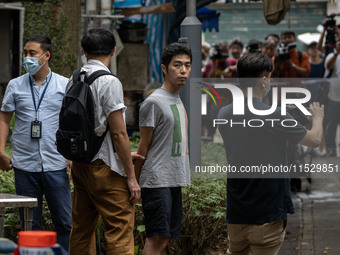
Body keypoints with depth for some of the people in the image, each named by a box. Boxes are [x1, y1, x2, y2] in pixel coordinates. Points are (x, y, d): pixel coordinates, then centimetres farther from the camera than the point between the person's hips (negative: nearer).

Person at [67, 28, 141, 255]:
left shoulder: (73, 81, 9)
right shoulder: (109, 82, -13)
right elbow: (119, 133, -15)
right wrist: (131, 177, -11)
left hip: (79, 165, 8)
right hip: (104, 167, -8)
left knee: (81, 230, 12)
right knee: (120, 230, -7)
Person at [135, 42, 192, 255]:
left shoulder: (179, 101, 18)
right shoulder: (154, 102, -9)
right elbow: (144, 147, -8)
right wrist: (135, 182, -7)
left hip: (175, 181, 9)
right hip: (158, 181, -9)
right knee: (158, 238, -13)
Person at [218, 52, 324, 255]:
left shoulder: (224, 114, 2)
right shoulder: (275, 116, -17)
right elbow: (315, 140, -3)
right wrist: (318, 118, 19)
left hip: (236, 213, 6)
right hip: (268, 212, -6)